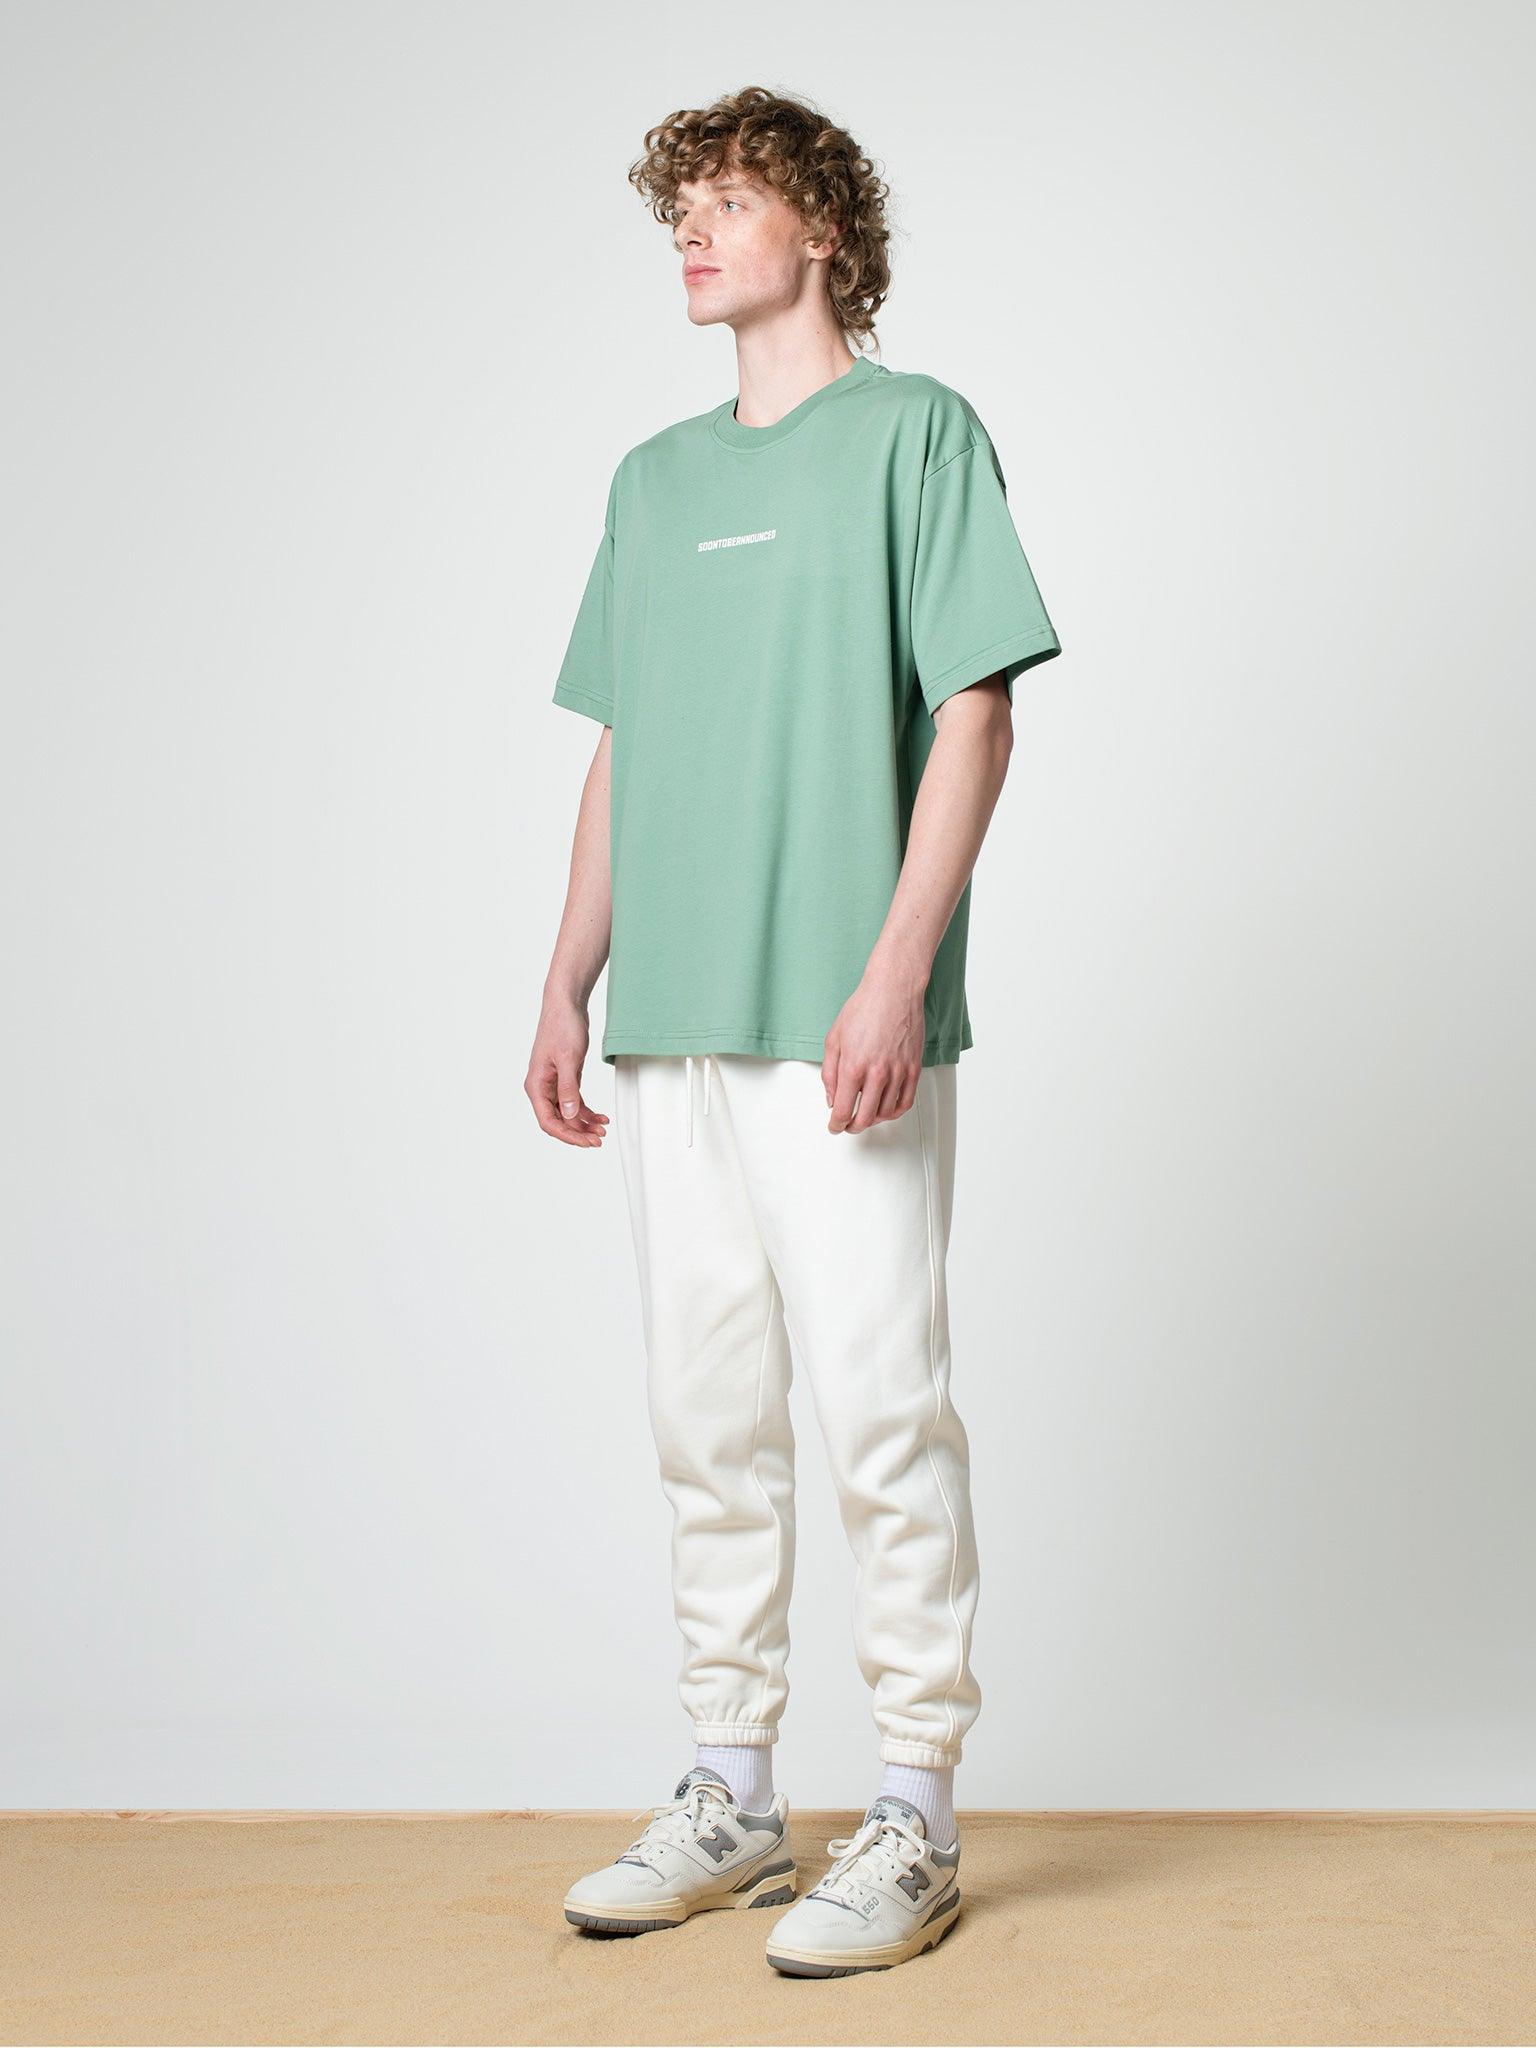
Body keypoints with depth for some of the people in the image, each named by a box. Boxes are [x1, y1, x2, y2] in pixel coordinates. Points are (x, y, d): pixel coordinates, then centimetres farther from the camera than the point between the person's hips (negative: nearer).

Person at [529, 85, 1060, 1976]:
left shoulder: (913, 430, 1)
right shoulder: (653, 480, 19)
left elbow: (976, 714, -7)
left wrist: (895, 971, -16)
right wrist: (569, 986, 13)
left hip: (839, 1029, -6)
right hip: (670, 1035, 6)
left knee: (880, 1415, -5)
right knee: (708, 1429, 10)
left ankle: (913, 1820, 5)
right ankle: (731, 1800, 20)